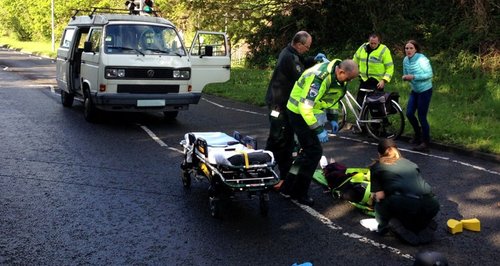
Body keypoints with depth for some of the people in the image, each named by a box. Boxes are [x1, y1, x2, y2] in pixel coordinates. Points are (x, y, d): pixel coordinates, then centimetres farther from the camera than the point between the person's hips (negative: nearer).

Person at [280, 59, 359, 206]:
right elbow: (305, 106, -31)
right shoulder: (319, 78, -31)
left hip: (310, 112, 9)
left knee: (309, 150, 13)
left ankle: (288, 187, 22)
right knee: (314, 151, -9)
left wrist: (333, 119, 8)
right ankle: (299, 193, 3)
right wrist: (319, 130, -28)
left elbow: (332, 97, 15)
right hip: (299, 112, -9)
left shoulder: (337, 75, -2)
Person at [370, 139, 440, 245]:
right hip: (431, 207, 5)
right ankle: (424, 227, 11)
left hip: (404, 206, -4)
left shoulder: (376, 167, 17)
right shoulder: (411, 163, 29)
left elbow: (379, 196, 6)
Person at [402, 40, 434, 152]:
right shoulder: (406, 60, 1)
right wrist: (405, 77, -11)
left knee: (422, 117, -4)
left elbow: (429, 74, -20)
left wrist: (413, 77, -26)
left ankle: (425, 144, 8)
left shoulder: (421, 59, -19)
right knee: (409, 113, 7)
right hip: (414, 91, 7)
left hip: (425, 91, -7)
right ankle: (418, 134, 33)